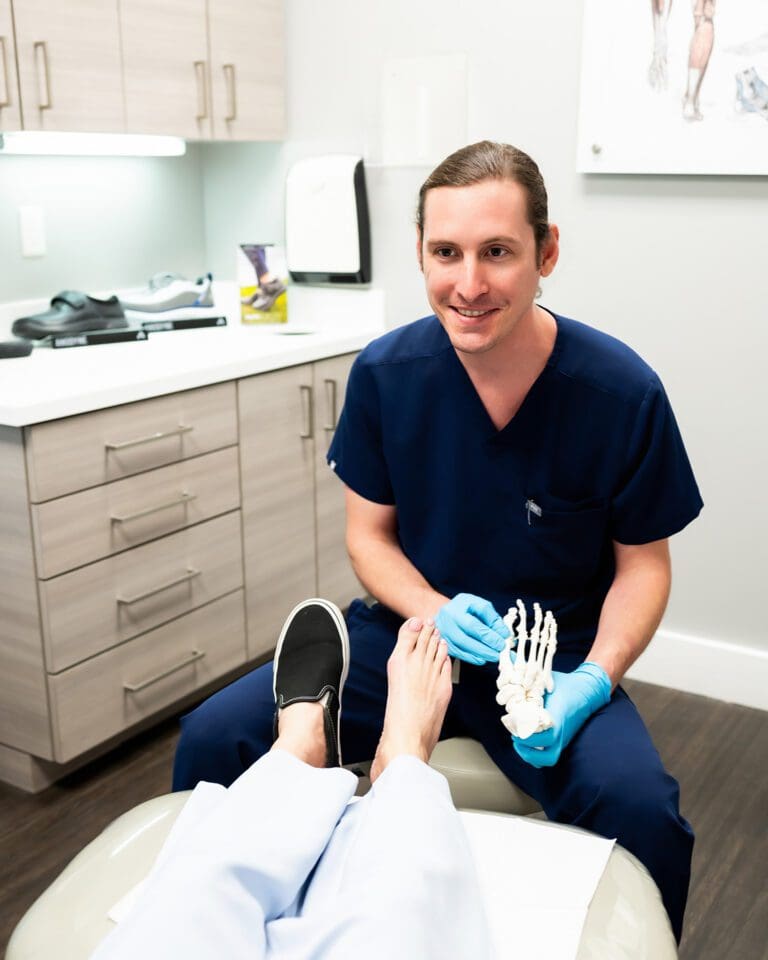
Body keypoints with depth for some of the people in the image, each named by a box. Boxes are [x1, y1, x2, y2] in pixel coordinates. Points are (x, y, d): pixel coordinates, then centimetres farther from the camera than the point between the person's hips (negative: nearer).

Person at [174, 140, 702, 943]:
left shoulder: (623, 393, -13)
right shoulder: (384, 372, -7)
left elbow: (642, 563, -2)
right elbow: (369, 532, 4)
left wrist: (593, 680, -19)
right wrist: (435, 612, -16)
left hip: (555, 657, -2)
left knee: (640, 810, -32)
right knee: (211, 740, -15)